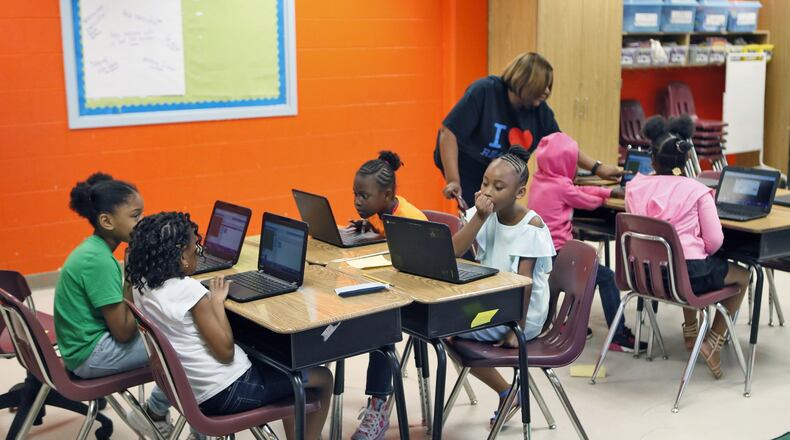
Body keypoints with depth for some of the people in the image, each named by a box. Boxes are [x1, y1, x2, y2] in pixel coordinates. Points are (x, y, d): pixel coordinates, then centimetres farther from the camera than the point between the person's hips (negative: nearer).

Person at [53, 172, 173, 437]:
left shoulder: (93, 249, 5)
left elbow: (117, 315, 10)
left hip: (90, 339, 10)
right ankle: (155, 414, 11)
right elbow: (124, 331, -22)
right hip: (90, 354, -10)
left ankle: (157, 409, 20)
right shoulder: (99, 261, -24)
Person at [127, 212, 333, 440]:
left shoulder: (142, 285, 0)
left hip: (192, 390, 9)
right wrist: (218, 301, -11)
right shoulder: (188, 290, -24)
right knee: (323, 378, 8)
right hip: (225, 392, -9)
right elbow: (226, 351, -21)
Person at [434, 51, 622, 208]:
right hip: (463, 166, -5)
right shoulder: (484, 92, -26)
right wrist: (453, 180, -32)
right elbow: (448, 132, -27)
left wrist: (597, 168, -4)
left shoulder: (539, 109, -10)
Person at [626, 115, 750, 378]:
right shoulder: (697, 190, -7)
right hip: (687, 273, -5)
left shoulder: (634, 187, 3)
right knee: (742, 277, 24)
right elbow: (714, 241, -8)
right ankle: (713, 343, 15)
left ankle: (690, 331, 43)